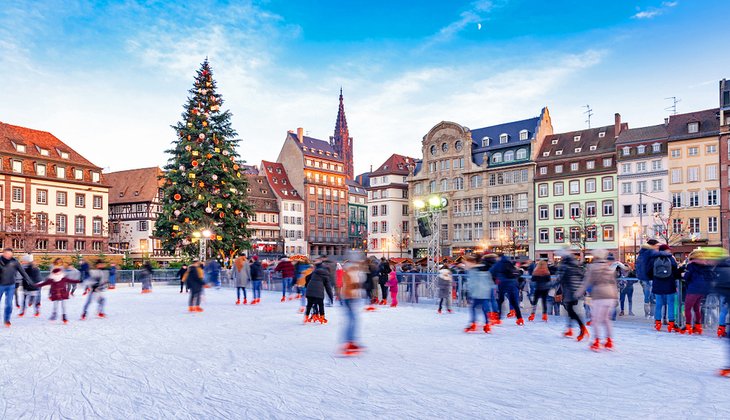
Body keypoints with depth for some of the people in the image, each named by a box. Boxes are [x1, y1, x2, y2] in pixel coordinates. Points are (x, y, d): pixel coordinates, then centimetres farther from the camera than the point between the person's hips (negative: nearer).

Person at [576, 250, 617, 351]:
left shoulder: (592, 267, -1)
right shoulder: (610, 267, 13)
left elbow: (587, 282, -2)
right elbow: (614, 283, 15)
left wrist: (578, 294, 5)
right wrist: (616, 296, 22)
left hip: (598, 296, -5)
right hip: (611, 295, 5)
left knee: (596, 319, 4)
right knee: (606, 318, 18)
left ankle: (597, 342, -1)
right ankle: (609, 342, 17)